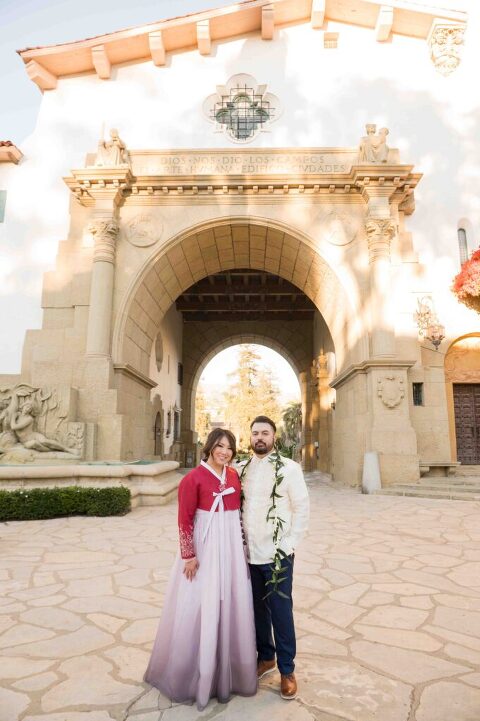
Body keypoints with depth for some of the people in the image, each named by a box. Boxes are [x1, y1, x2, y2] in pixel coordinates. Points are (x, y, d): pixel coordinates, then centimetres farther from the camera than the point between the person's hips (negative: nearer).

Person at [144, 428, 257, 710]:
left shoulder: (234, 475, 4)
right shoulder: (194, 478, -15)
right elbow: (185, 520, -13)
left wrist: (243, 547, 13)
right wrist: (189, 555, -14)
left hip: (232, 548, 6)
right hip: (204, 549, -6)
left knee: (230, 608, 15)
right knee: (201, 610, 5)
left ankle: (228, 671, 35)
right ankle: (196, 674, 26)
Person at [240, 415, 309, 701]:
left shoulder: (289, 468, -9)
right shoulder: (244, 469, 5)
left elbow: (302, 509, -8)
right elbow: (240, 508, 10)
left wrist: (289, 546, -11)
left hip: (277, 555, -4)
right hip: (250, 554, 4)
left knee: (281, 611, 5)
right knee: (257, 608, 16)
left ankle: (287, 670, 24)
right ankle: (265, 657, 38)